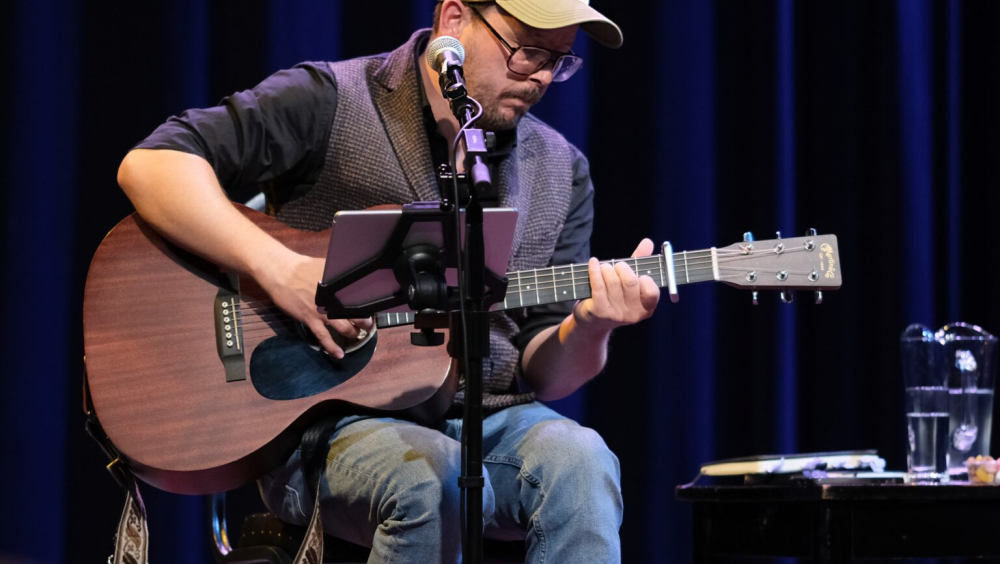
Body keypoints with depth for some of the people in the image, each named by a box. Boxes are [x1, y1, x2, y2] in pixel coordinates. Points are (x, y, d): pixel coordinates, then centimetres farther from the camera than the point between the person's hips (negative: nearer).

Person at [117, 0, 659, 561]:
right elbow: (149, 165, -12)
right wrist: (281, 269, -21)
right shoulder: (329, 105, -3)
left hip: (491, 421, 4)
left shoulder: (560, 172, 11)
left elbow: (544, 373, 10)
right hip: (332, 420, -4)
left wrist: (590, 329, -13)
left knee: (579, 462, -29)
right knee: (428, 475, -36)